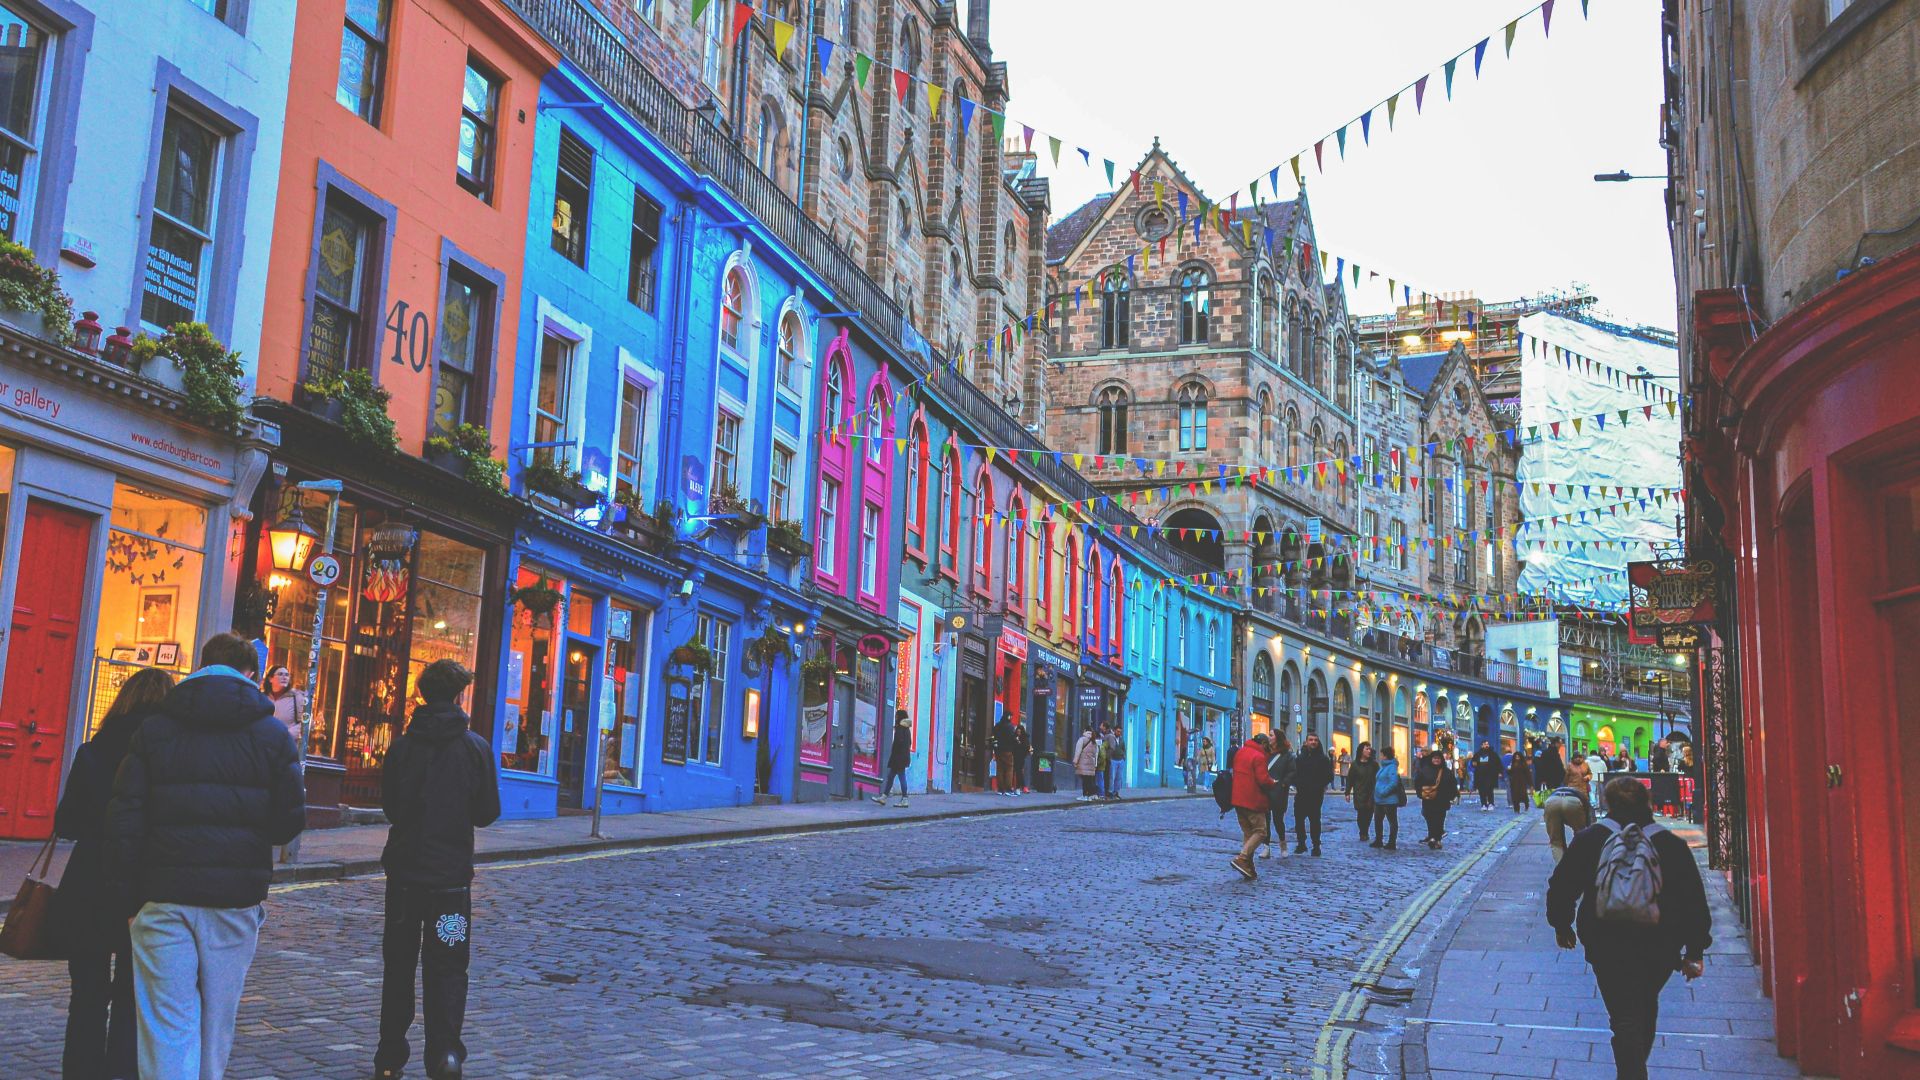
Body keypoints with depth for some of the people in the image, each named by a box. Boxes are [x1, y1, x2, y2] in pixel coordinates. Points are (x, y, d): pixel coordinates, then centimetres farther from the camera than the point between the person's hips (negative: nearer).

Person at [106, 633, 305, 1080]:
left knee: (167, 1026, 1)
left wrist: (128, 898, 3)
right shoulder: (272, 733, 2)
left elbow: (124, 819, 0)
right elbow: (291, 819, 0)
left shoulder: (154, 728, 4)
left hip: (164, 896, 0)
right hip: (236, 897, 0)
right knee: (216, 1025, 12)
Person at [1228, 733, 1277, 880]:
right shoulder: (1259, 757, -13)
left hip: (1238, 799, 8)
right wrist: (1273, 783, 1)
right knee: (1260, 831, -1)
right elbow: (1263, 780, -19)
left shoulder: (1240, 752, 13)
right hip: (1253, 800, -8)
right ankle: (1241, 858, -17)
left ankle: (1249, 868, 8)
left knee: (1247, 832, 13)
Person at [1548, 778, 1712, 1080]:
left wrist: (1562, 926, 18)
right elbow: (1695, 901, -3)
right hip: (1660, 950, 3)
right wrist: (1695, 950, 5)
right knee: (1646, 1007, 25)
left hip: (1607, 950, -3)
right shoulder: (1671, 845, -3)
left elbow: (1561, 888, 1)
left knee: (1625, 1018, 2)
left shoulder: (1588, 841, -5)